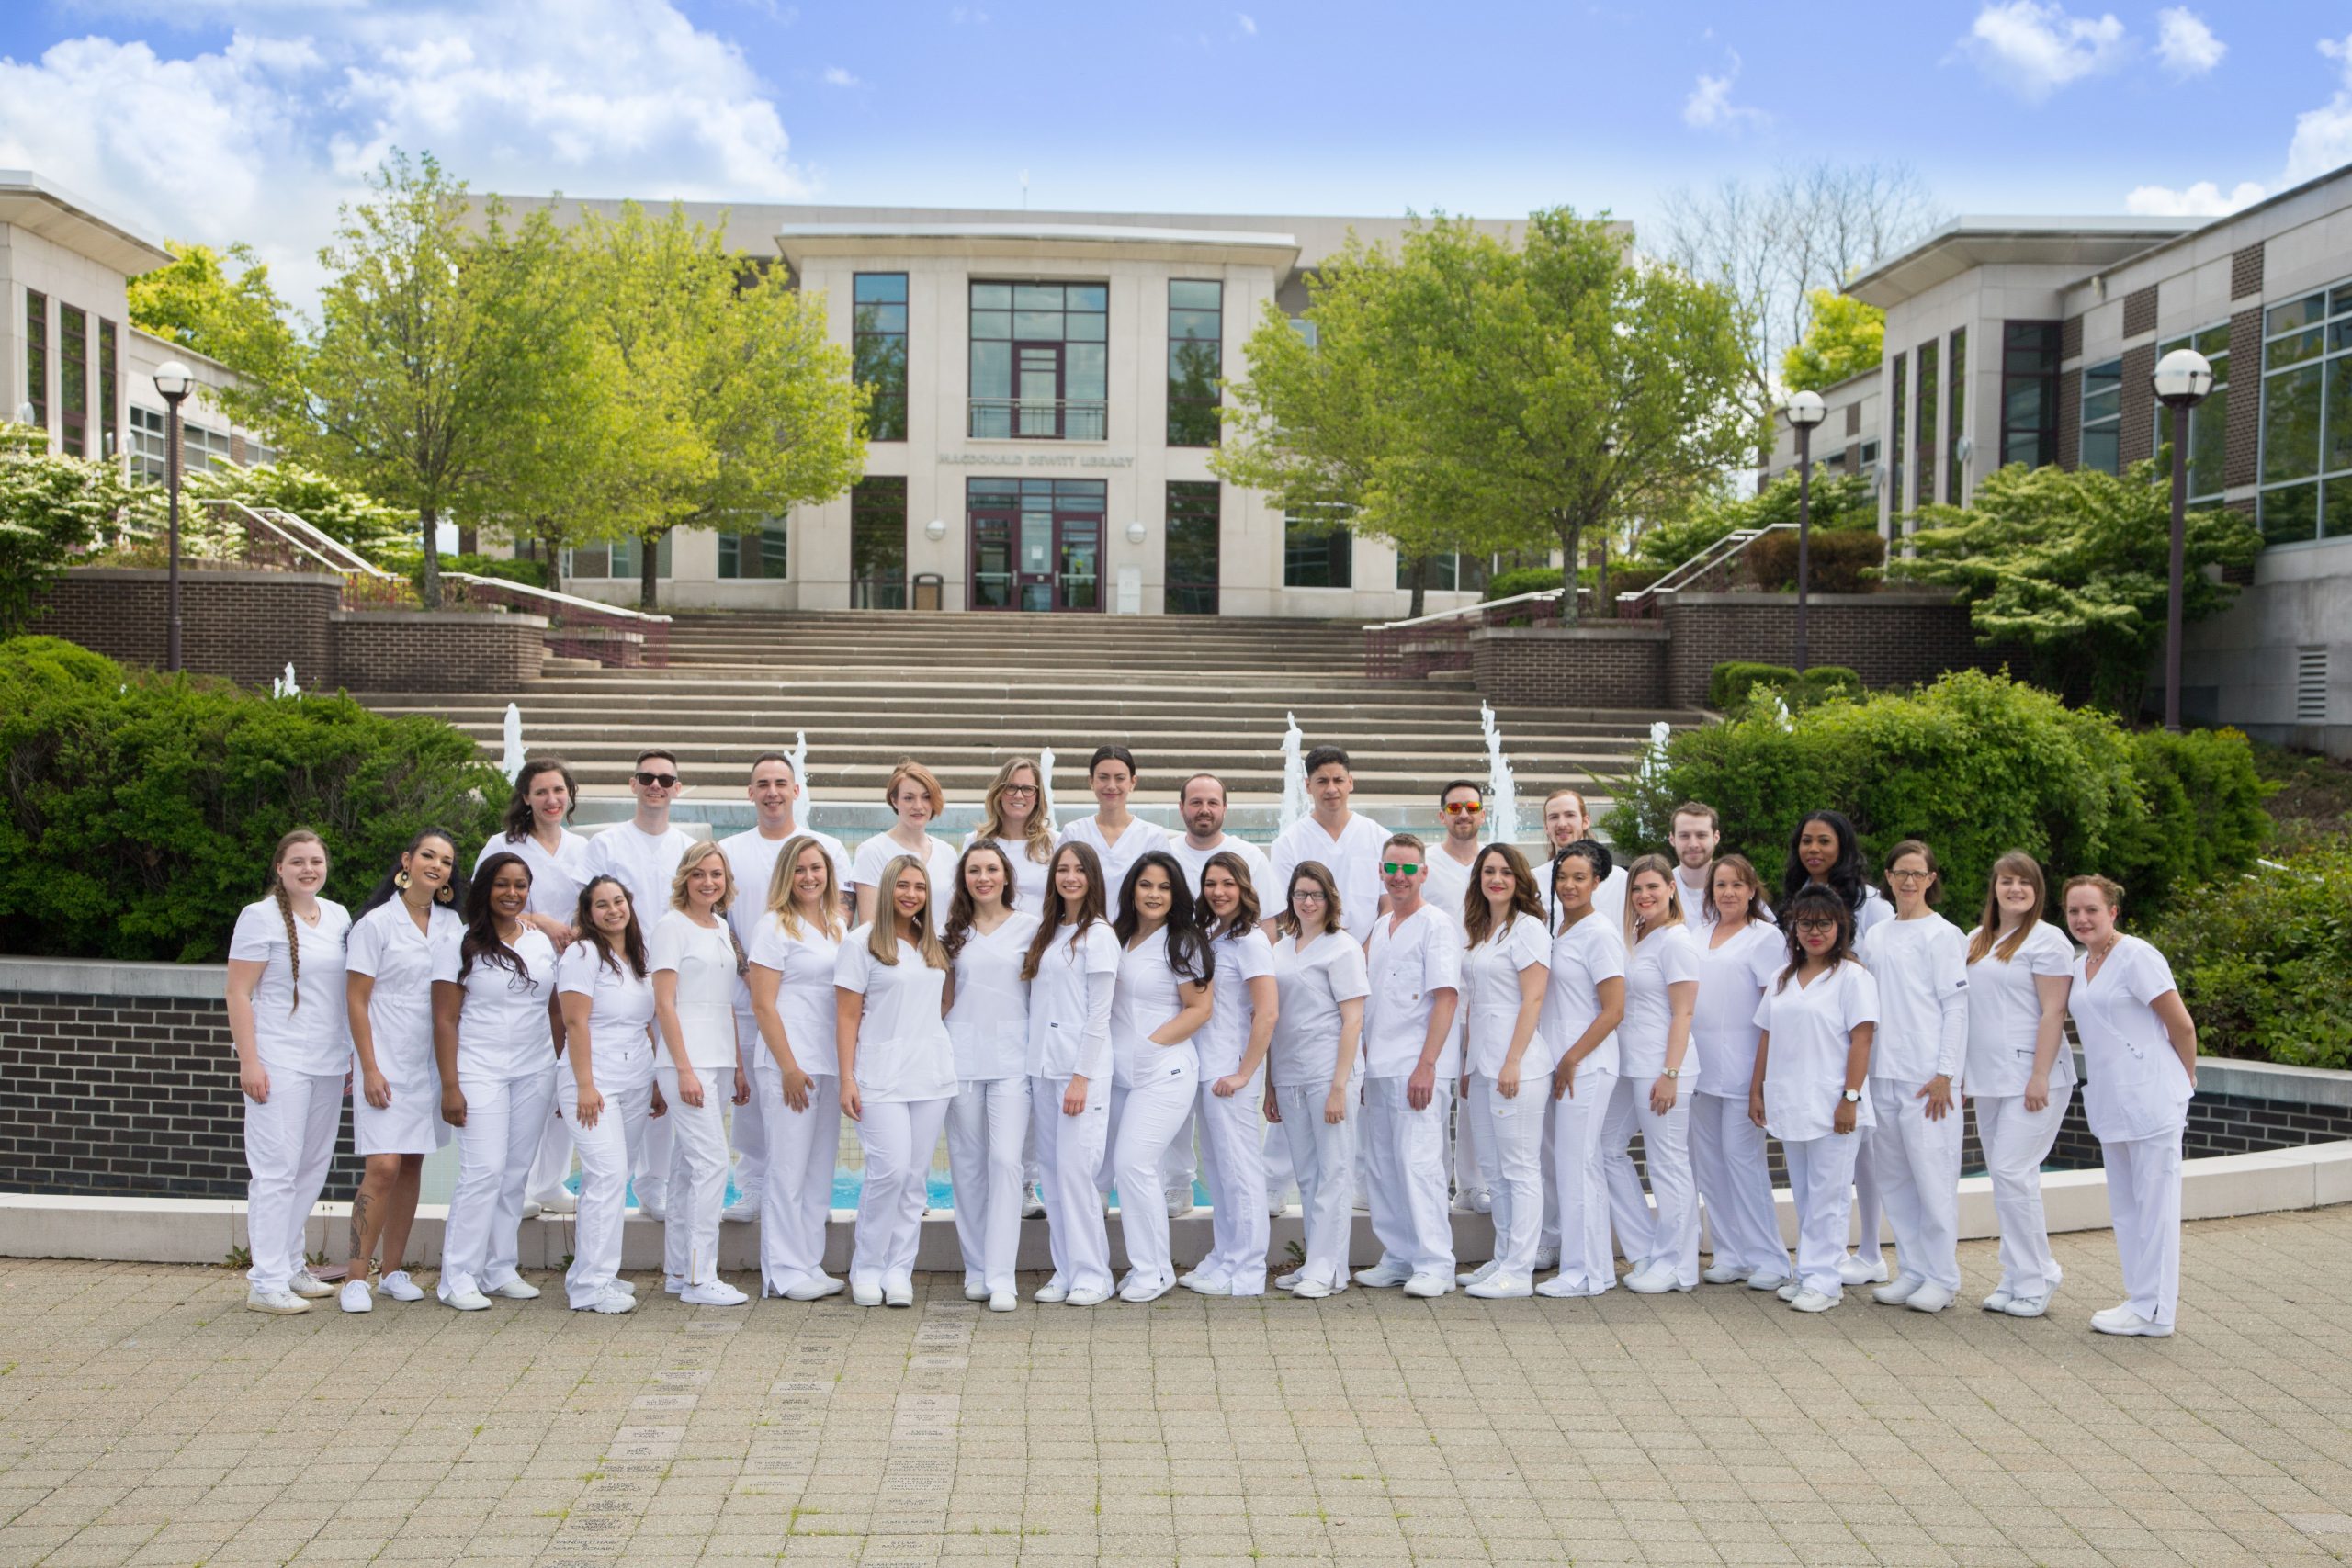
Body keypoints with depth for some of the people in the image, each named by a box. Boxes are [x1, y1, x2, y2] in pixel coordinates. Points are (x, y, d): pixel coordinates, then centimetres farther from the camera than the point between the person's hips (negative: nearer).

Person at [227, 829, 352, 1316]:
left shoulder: (337, 915, 13)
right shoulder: (260, 916, -5)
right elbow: (238, 994, -8)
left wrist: (356, 1053, 15)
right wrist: (249, 1061, -14)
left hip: (328, 1064, 6)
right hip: (279, 1063, -6)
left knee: (314, 1168, 11)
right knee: (277, 1170, -7)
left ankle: (289, 1263, 23)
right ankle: (266, 1283, -2)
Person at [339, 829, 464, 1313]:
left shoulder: (452, 924, 9)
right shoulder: (377, 923, -6)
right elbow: (356, 1000, -7)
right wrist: (369, 1068, -12)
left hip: (431, 1064, 5)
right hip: (385, 1062, -5)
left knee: (412, 1165, 9)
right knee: (383, 1167, -12)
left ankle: (393, 1272, 18)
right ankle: (356, 1279, -4)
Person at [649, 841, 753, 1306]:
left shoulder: (723, 929, 16)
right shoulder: (672, 927, -6)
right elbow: (664, 1003, -11)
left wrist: (739, 1066, 15)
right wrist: (684, 1069, -16)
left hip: (719, 1061, 7)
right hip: (686, 1061, -7)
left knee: (689, 1166, 11)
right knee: (712, 1162, -11)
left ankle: (678, 1272, 17)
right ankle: (699, 1279, -6)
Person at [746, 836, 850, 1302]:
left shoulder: (836, 926, 14)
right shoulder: (776, 927, -6)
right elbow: (763, 1005, -10)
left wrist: (849, 1065, 11)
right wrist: (789, 1067, -15)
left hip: (830, 1063, 7)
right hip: (789, 1065, -7)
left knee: (821, 1168, 10)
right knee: (788, 1168, -2)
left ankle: (810, 1265, 19)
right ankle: (784, 1273, 6)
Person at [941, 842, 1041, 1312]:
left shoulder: (1029, 926, 4)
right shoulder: (953, 930, 11)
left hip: (1011, 1056, -3)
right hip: (962, 1055, 3)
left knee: (1005, 1159, -11)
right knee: (967, 1162, 5)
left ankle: (1000, 1277, -10)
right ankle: (975, 1269, 15)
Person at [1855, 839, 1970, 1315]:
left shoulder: (1942, 935, -3)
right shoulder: (1875, 936, 14)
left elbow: (1956, 1007, -6)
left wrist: (1945, 1074, -12)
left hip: (1927, 1077, -6)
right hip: (1882, 1074, 6)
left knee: (1933, 1176, -4)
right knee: (1893, 1177, 9)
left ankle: (1942, 1278, 6)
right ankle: (1911, 1270, 19)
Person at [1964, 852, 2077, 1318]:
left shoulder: (2047, 940, -6)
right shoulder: (1976, 940, 16)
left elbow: (2053, 1013, -12)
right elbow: (1964, 1008, 20)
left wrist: (2040, 1077, -18)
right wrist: (1961, 1069, 16)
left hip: (2029, 1078, -7)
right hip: (1989, 1078, 7)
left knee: (2012, 1172, -11)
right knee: (2008, 1177, 10)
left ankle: (2034, 1279, 0)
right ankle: (2018, 1279, 16)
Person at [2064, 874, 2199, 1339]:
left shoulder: (2136, 956, -12)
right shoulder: (2079, 966, 13)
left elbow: (2182, 1025, -10)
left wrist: (2185, 1077, 1)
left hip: (2150, 1099, -9)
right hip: (2111, 1101, 9)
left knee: (2154, 1202, -3)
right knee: (2126, 1205, 14)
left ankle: (2153, 1311, 2)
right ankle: (2145, 1295, 25)